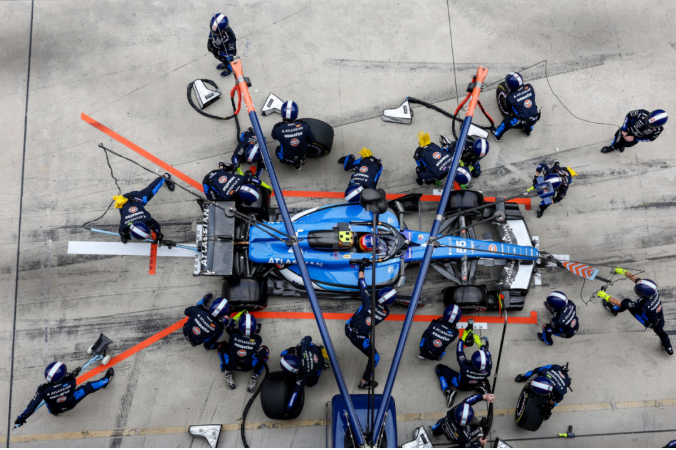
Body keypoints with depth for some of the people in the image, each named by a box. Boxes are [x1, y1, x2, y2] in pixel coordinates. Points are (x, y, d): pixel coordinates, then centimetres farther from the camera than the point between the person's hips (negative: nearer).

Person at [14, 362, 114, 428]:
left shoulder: (43, 390, -36)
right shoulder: (70, 382, -34)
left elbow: (32, 406, -27)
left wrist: (20, 419, -14)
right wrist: (73, 375, 12)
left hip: (55, 411, 1)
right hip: (70, 404, -1)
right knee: (87, 387, 12)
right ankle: (106, 380, 38)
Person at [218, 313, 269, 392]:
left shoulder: (234, 334, -19)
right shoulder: (257, 339, -18)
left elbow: (228, 327, 6)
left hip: (231, 365, 1)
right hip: (248, 367, -1)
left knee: (222, 346, 21)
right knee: (264, 350, 13)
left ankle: (228, 372, 10)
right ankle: (255, 376, 5)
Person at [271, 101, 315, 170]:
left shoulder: (277, 128, -29)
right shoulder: (304, 126, -25)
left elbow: (274, 137, -4)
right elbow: (312, 140, -8)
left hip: (287, 156, -1)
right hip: (302, 154, 2)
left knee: (278, 149, 32)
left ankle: (291, 162, 18)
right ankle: (300, 160, 22)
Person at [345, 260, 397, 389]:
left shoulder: (369, 300, -16)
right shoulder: (385, 313, -11)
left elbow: (362, 285, -6)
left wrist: (362, 268, 4)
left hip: (348, 328, 2)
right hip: (360, 338, -2)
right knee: (375, 358, 18)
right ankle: (364, 382, 27)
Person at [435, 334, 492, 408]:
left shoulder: (465, 367, -45)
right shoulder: (487, 370, -37)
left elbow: (459, 352, -27)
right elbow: (486, 353, -16)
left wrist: (463, 338, -15)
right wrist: (480, 343, -4)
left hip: (460, 386, -3)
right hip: (477, 385, 3)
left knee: (439, 368, 5)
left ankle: (448, 391, -3)